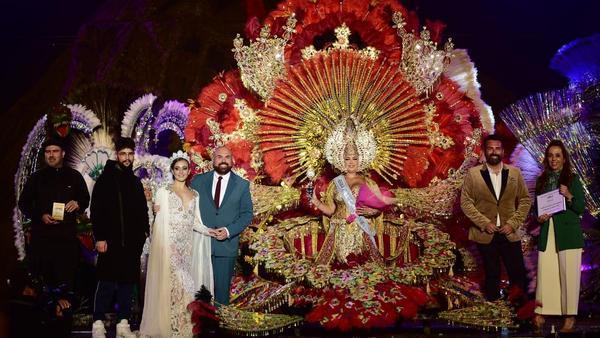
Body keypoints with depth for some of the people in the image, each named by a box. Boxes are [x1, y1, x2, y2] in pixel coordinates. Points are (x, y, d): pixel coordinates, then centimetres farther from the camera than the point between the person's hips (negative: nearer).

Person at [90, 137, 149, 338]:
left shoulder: (136, 182, 14)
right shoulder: (105, 180, -1)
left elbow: (142, 211, 17)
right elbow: (96, 211, -6)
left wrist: (143, 234, 7)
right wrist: (99, 238, -12)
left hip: (132, 242, 5)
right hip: (110, 241, -5)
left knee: (128, 283, 6)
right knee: (107, 282, -3)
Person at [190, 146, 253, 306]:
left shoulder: (242, 185, 4)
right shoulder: (198, 181, 6)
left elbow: (247, 214, 3)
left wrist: (229, 231, -10)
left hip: (226, 245, 0)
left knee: (222, 289, 4)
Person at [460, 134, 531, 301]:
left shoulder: (515, 173, 5)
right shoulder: (473, 173, 0)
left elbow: (525, 200, 6)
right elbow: (466, 202, -2)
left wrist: (513, 223, -6)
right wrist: (484, 223, -11)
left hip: (510, 234, 1)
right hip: (485, 235, -1)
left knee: (518, 274, 1)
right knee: (492, 276, 7)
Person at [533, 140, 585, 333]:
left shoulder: (572, 179, 2)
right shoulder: (542, 180, 12)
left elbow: (581, 208, -1)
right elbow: (536, 206, 19)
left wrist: (569, 196, -18)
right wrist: (539, 217, -2)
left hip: (568, 233, -3)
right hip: (547, 233, 3)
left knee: (568, 275, -2)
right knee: (544, 274, -1)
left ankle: (570, 318, 5)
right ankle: (540, 315, 4)